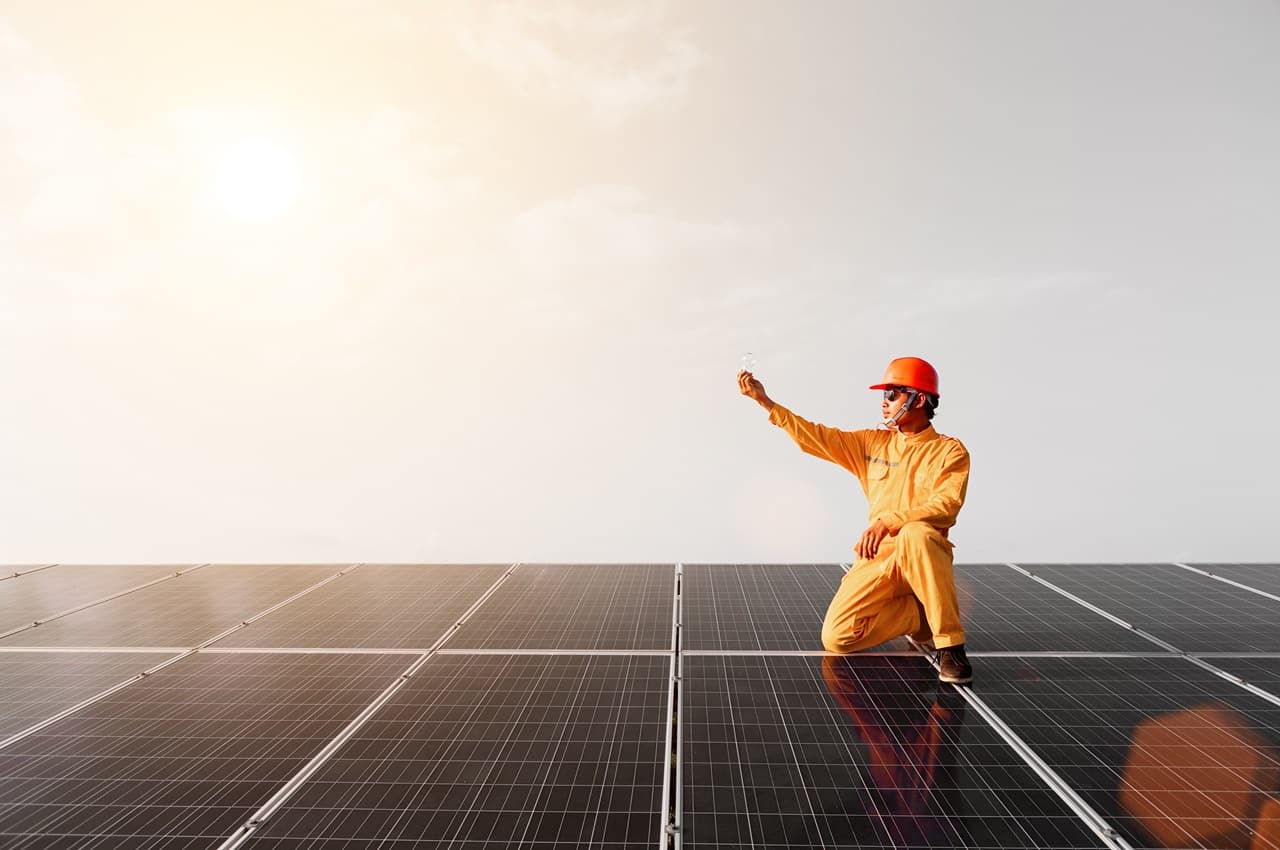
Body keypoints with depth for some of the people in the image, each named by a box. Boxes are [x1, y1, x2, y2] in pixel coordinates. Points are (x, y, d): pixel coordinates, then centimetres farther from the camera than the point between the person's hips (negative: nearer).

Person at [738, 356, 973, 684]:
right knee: (836, 638, -12)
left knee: (916, 533, -40)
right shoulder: (873, 442, 13)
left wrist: (890, 521, -31)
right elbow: (816, 436, 9)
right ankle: (920, 616, 9)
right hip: (877, 558, 4)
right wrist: (765, 401, 4)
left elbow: (946, 503, -17)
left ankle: (950, 645, -25)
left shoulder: (949, 451, -1)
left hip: (924, 556, -4)